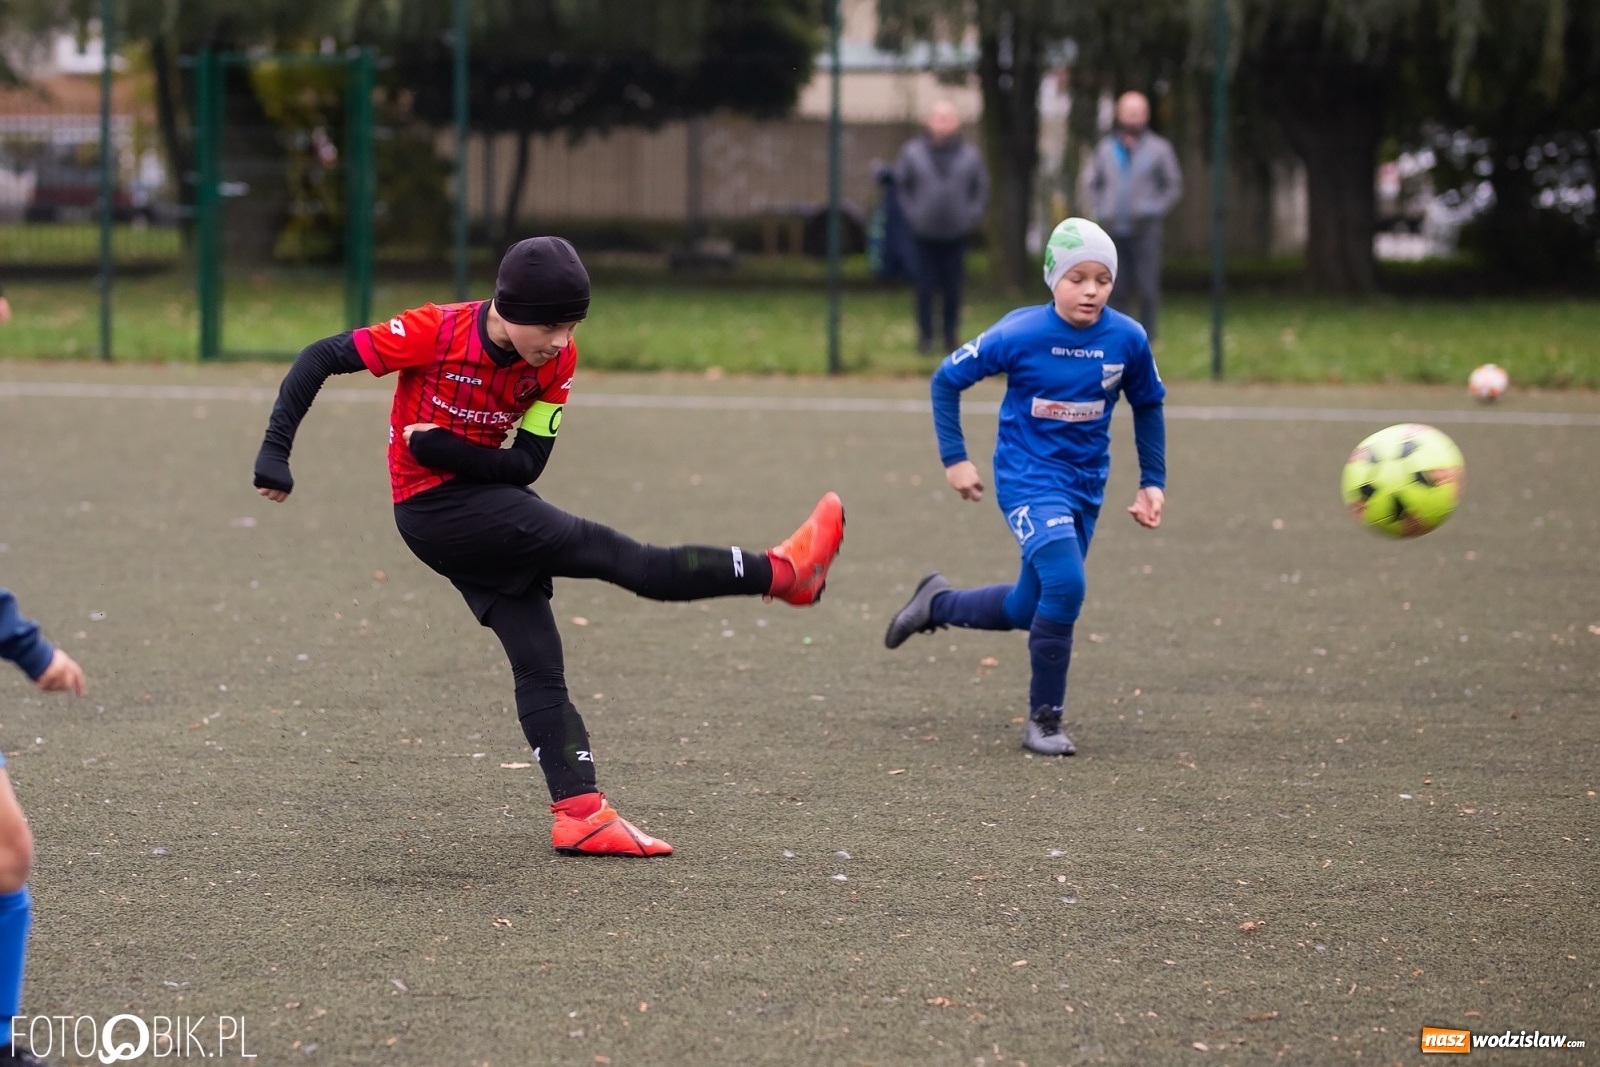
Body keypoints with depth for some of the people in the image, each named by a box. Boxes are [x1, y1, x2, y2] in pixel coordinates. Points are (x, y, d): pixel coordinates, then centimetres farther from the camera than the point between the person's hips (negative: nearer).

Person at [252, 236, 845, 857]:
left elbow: (528, 465, -8)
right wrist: (276, 451, -20)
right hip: (434, 509, -6)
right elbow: (323, 358, -16)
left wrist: (444, 448, -23)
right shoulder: (436, 332, -21)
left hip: (486, 508, 6)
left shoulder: (556, 360, -6)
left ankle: (580, 813, -3)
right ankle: (779, 573, -9)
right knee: (606, 552, -11)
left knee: (539, 664, -1)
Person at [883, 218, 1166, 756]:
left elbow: (1148, 406, 12)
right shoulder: (1021, 334, -16)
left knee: (1028, 609, 13)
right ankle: (1044, 721, -9)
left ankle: (938, 603, 42)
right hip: (1028, 480, -5)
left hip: (1084, 487, 5)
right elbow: (947, 379, -4)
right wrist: (953, 459, -5)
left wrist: (1152, 482, 9)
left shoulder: (1127, 339, -7)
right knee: (1065, 586, -24)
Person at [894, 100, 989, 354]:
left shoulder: (970, 156, 0)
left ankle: (952, 337, 19)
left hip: (956, 235, 1)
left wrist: (971, 216, 0)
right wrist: (912, 214, -1)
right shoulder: (912, 153, -2)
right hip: (924, 235, -1)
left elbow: (981, 189, 11)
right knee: (925, 289, 2)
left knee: (952, 290, 6)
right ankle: (925, 337, 12)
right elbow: (900, 185, 8)